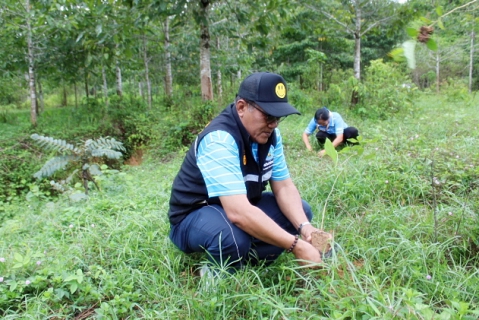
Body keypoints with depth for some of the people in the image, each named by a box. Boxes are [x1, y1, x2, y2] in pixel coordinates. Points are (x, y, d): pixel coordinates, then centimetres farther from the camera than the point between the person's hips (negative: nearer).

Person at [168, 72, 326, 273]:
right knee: (234, 236, -38)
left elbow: (284, 187, -4)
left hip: (241, 206, 8)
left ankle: (249, 264, -6)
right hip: (194, 217, -7)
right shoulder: (219, 140, -32)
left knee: (301, 211, -3)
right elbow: (238, 213, -41)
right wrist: (295, 245, -39)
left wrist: (303, 226, -23)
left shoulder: (270, 135, -6)